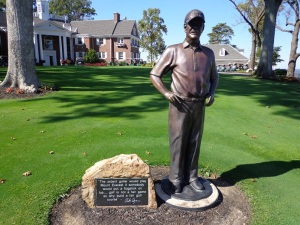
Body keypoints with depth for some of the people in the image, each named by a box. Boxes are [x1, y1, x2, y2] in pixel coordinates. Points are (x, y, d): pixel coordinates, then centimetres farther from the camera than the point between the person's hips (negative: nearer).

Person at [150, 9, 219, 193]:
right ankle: (176, 179, 18)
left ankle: (192, 176, 26)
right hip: (180, 105, -3)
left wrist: (211, 93, 2)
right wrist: (166, 93, -14)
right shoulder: (173, 51, -3)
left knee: (194, 143, 11)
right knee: (178, 143, 4)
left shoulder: (209, 53, 9)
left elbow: (214, 77, 22)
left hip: (199, 106, 4)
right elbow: (154, 75, 0)